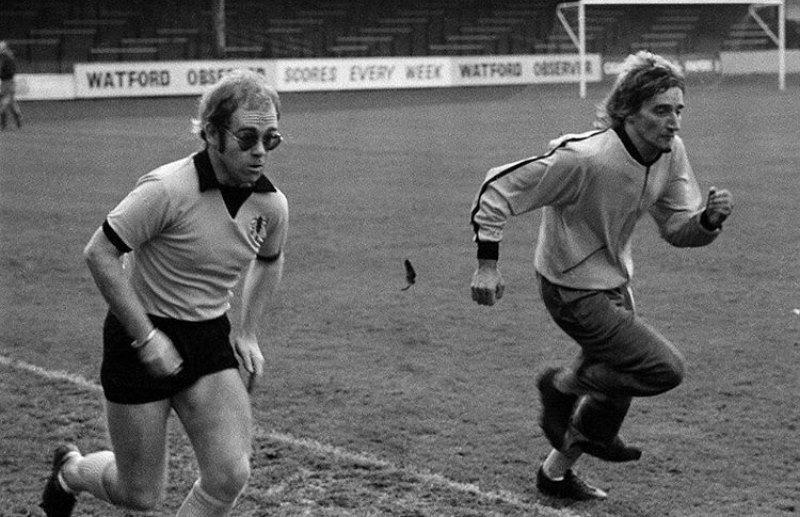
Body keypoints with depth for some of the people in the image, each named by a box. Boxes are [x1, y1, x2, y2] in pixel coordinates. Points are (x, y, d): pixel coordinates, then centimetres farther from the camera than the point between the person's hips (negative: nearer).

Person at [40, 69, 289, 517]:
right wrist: (146, 336, -20)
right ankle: (70, 470, 40)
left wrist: (249, 334, 9)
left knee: (230, 476, -12)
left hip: (210, 338, 5)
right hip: (141, 336, -5)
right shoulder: (168, 190, -23)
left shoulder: (271, 204, -4)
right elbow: (100, 252, -19)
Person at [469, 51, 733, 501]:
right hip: (575, 290, -8)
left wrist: (709, 219, -22)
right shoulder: (583, 159, -30)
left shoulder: (671, 152, -7)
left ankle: (556, 473, 40)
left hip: (615, 282, 8)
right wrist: (488, 264, -24)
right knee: (666, 369, -14)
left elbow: (678, 228, 0)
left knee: (618, 382, 19)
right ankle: (563, 386, 8)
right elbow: (499, 188, -23)